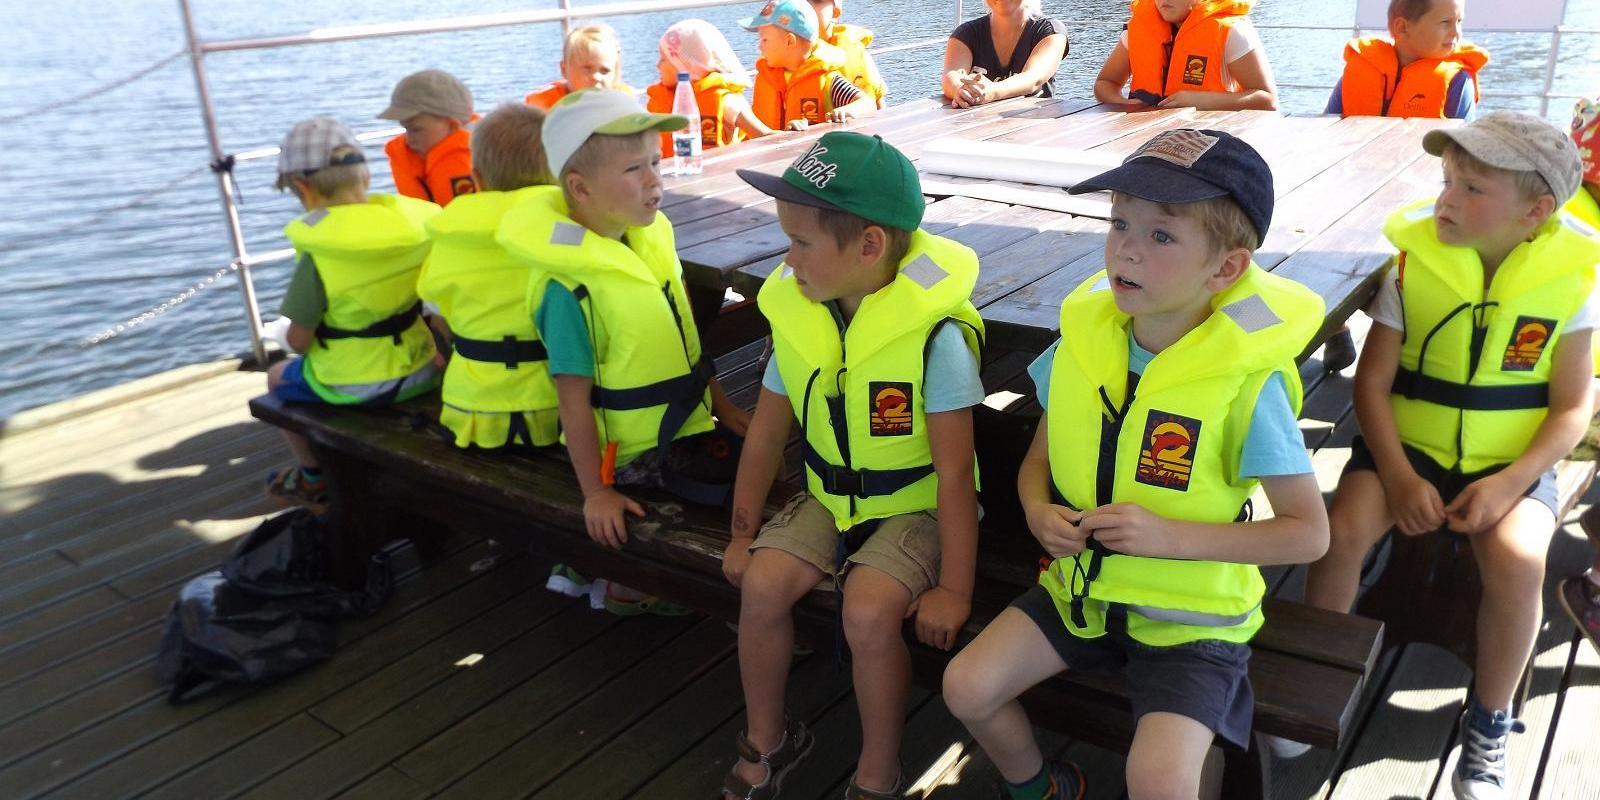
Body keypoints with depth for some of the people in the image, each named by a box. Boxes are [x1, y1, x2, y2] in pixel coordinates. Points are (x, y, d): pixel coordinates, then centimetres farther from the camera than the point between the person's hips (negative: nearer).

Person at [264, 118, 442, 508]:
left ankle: (315, 477, 37)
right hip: (421, 371, 6)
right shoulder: (411, 222, -8)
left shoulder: (318, 256, -23)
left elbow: (298, 340, -16)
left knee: (278, 377, 26)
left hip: (355, 385, -6)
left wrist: (308, 342, 6)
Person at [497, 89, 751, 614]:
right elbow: (573, 399, -21)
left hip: (685, 421, 9)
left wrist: (720, 403, 15)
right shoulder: (568, 286, -23)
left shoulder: (649, 238, 2)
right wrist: (595, 492, -18)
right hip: (631, 449, -9)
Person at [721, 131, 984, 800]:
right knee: (761, 584, -16)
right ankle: (765, 740, 12)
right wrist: (742, 535, 6)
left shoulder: (934, 336, -24)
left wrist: (954, 588, -19)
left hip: (916, 507, -5)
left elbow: (955, 473, -21)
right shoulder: (796, 316, -6)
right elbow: (766, 436, 3)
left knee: (868, 612, -27)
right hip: (830, 498, 6)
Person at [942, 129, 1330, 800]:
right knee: (966, 686, -6)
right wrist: (1038, 512, -14)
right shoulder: (1083, 342, -5)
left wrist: (1170, 536, -23)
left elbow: (1308, 532, -14)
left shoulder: (1246, 381, -20)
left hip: (1190, 615, -4)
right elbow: (1039, 461, 9)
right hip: (1083, 585, 5)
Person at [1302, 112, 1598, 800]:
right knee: (1341, 531, -25)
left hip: (1512, 458, 0)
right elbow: (1372, 381, -7)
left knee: (1517, 559, -28)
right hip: (1408, 443, 1)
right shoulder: (1417, 259, -7)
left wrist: (1510, 484, -17)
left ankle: (1489, 724, -2)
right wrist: (1399, 477, -17)